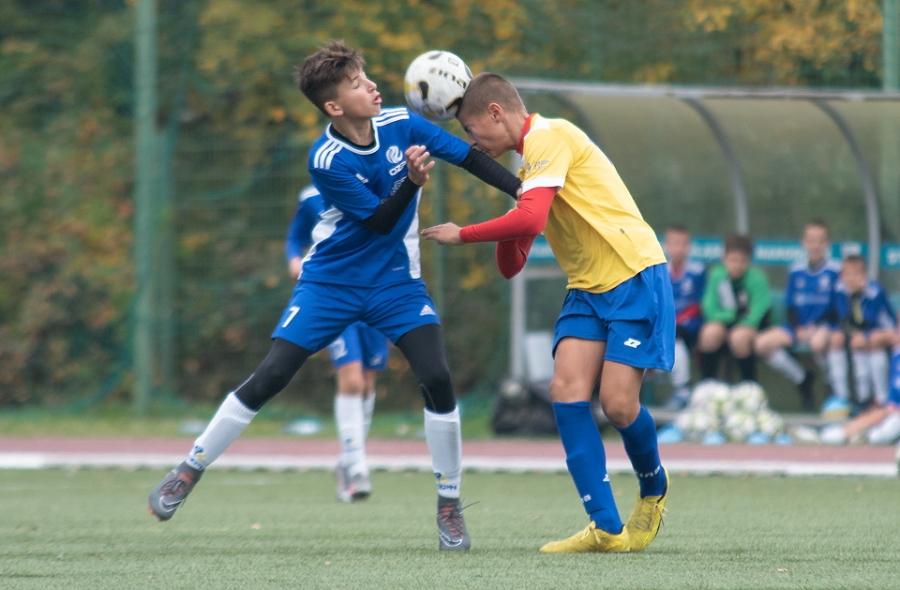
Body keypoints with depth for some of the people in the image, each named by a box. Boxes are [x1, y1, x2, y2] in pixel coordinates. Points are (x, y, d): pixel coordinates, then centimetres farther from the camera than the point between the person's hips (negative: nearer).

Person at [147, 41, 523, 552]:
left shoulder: (401, 125, -10)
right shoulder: (327, 161, -20)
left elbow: (471, 157, -2)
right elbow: (379, 221, -18)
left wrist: (524, 192, -12)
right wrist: (412, 182, -34)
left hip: (396, 280, 2)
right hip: (332, 280, -2)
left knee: (437, 378, -15)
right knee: (269, 379, -7)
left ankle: (450, 505, 0)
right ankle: (189, 472, 9)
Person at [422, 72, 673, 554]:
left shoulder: (549, 138, -12)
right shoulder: (531, 156, 17)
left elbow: (530, 219, -27)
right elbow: (510, 266, 19)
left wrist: (462, 235, -14)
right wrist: (509, 244, -4)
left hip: (635, 278, -9)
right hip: (588, 288, 9)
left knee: (617, 402, -14)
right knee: (566, 391, -9)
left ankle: (653, 490, 18)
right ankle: (606, 529, -9)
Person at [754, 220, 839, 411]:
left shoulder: (835, 271, -3)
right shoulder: (796, 271, 9)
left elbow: (836, 307, -5)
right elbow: (790, 305, 10)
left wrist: (815, 326, -16)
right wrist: (798, 329, -8)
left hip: (823, 324, -5)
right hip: (799, 326, 5)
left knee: (818, 342, -42)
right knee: (762, 344, -18)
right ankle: (803, 380, 0)